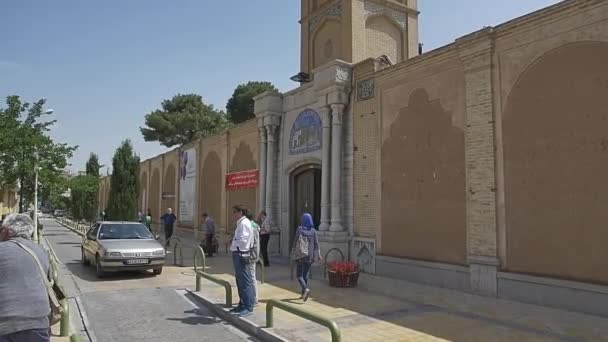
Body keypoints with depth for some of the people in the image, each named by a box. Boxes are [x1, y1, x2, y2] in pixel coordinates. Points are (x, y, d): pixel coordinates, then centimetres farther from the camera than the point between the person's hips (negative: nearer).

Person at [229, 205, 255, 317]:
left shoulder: (244, 223, -14)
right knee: (240, 281, 18)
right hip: (238, 254, 11)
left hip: (241, 255, -11)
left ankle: (248, 307, -1)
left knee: (245, 282, -6)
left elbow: (243, 240, -24)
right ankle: (242, 305, 29)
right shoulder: (241, 223, 17)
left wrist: (233, 244, -11)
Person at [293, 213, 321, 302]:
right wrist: (318, 255, 1)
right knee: (305, 274, 17)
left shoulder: (300, 229, -9)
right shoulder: (313, 231, 1)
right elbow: (316, 244, -2)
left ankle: (306, 289, -19)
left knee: (299, 275, 4)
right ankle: (303, 293, 21)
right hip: (310, 255, 4)